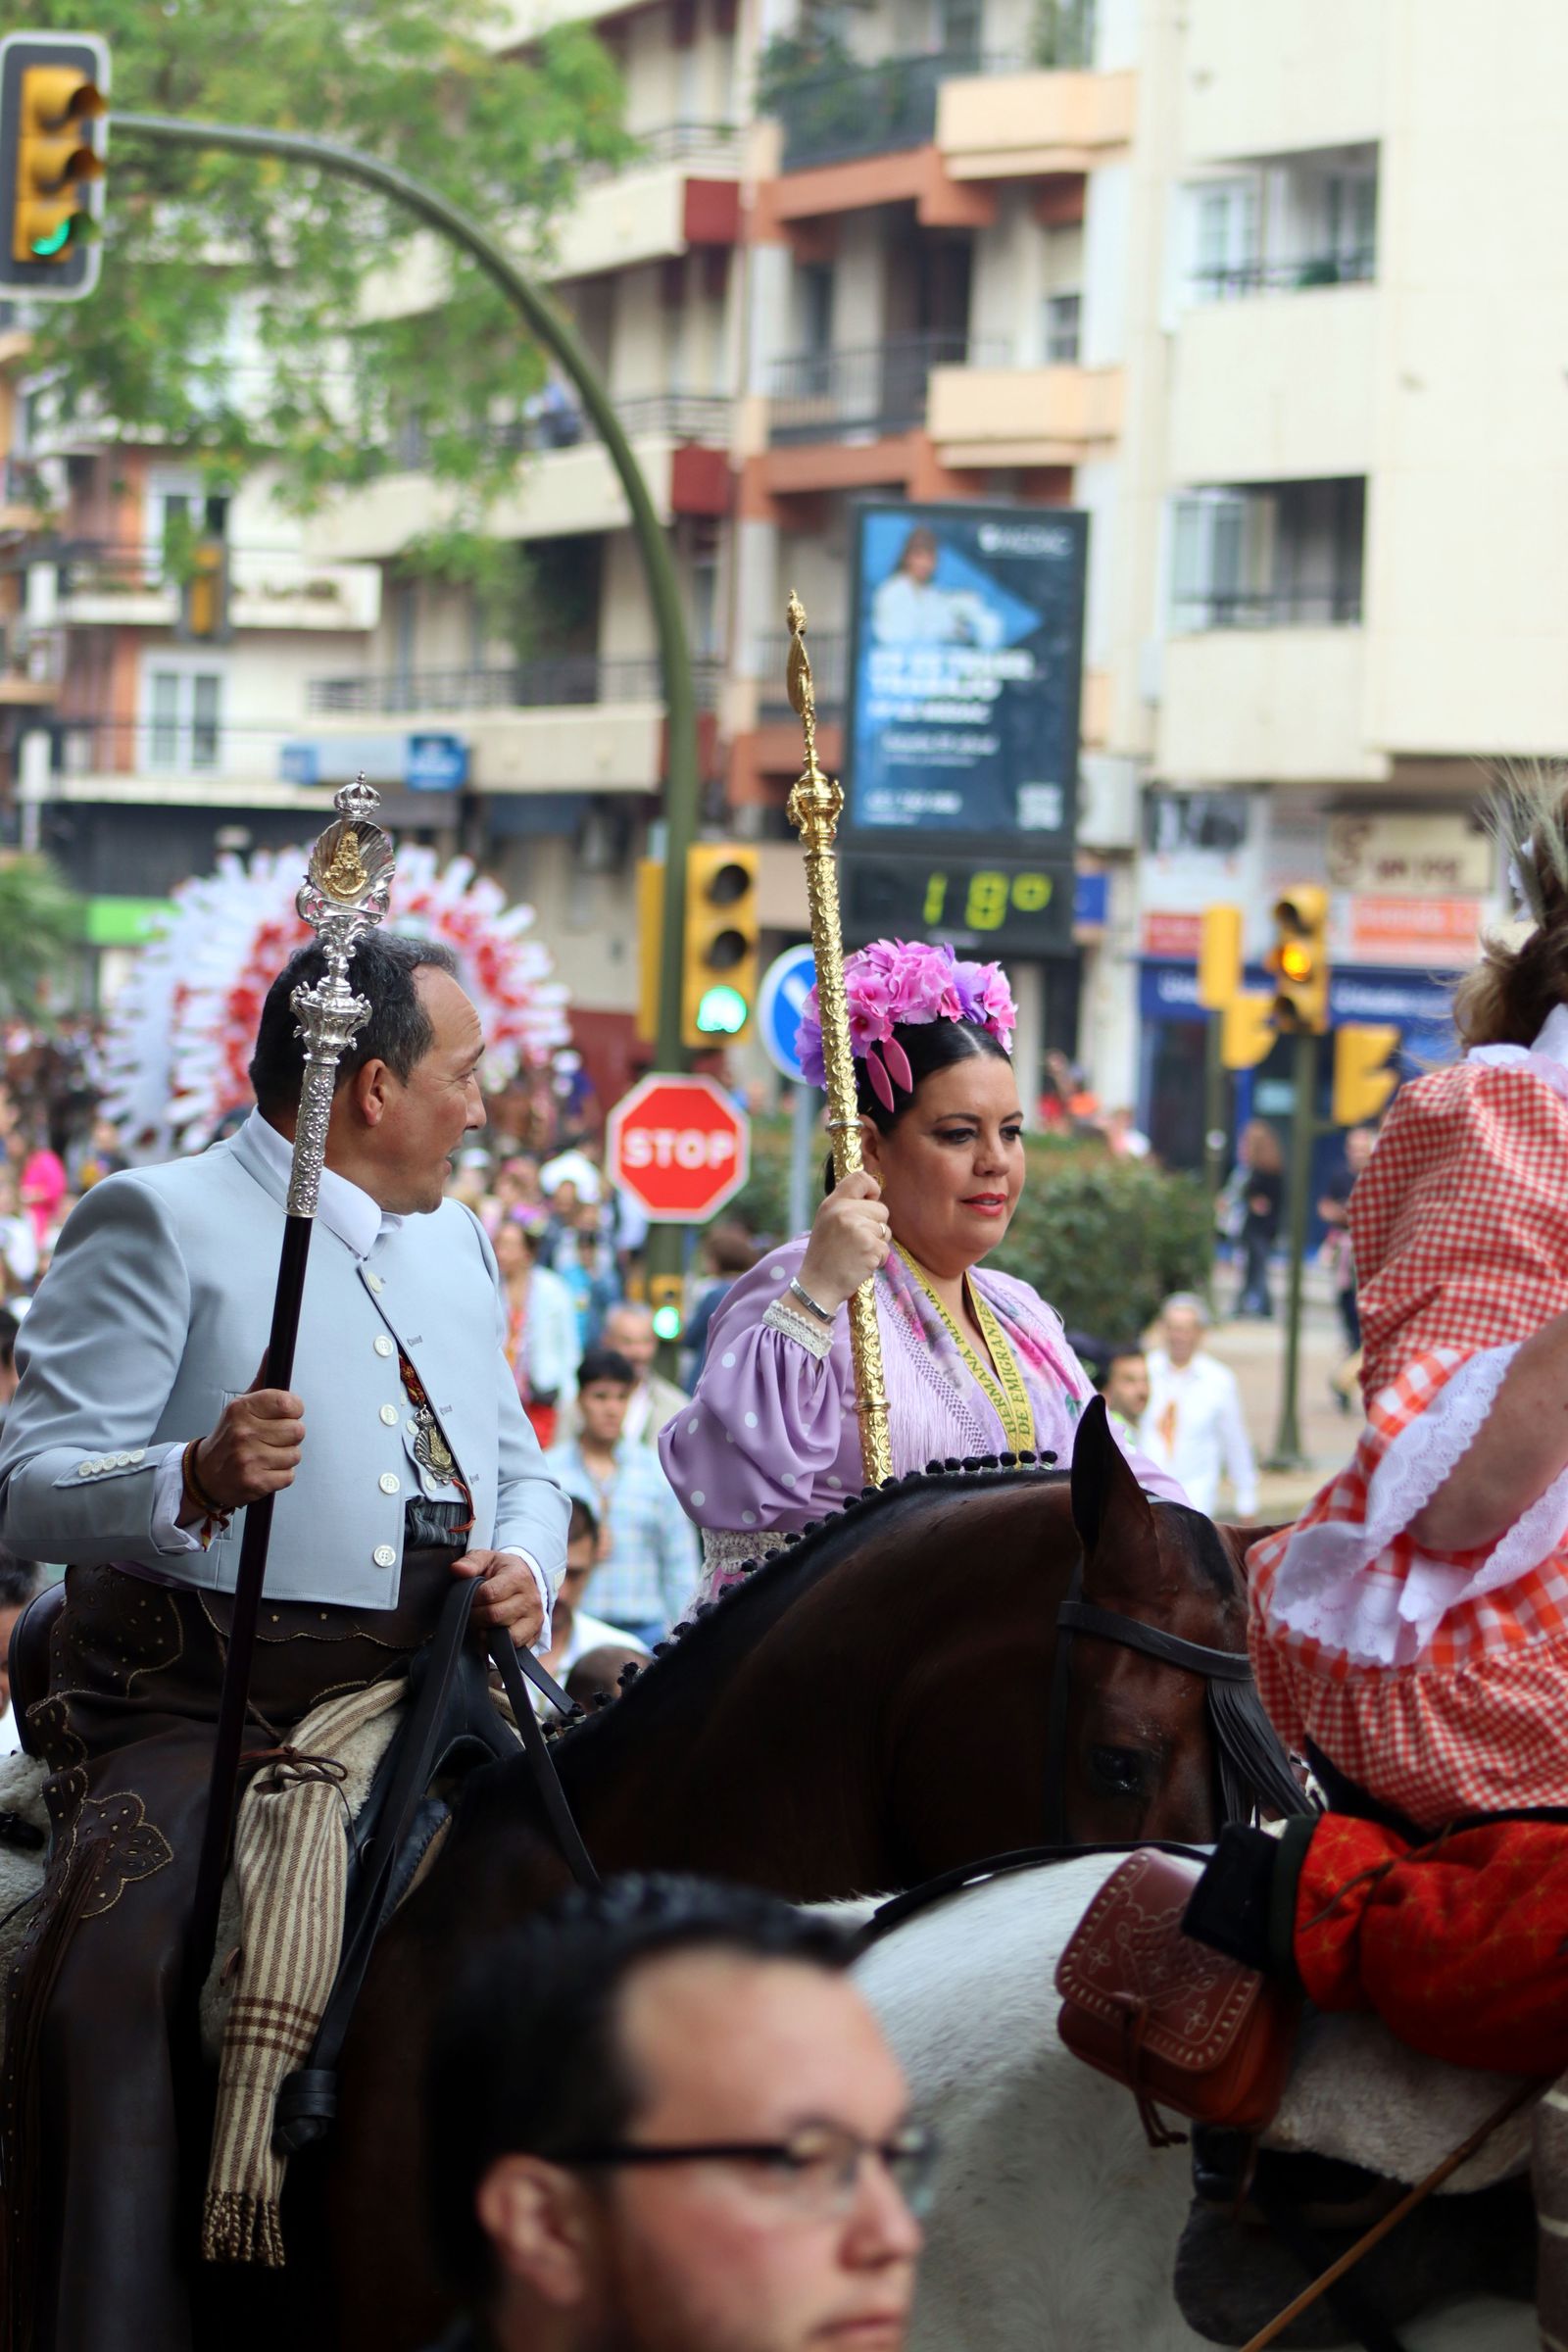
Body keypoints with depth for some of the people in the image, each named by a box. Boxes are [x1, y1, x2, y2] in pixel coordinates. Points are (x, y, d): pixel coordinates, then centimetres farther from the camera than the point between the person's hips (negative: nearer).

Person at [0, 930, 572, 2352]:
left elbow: (521, 1470, 27)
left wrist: (526, 1562, 2)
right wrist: (199, 1478, -29)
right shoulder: (160, 1223, -2)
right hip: (197, 1701, -7)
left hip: (427, 1702, 7)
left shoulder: (457, 1246, 22)